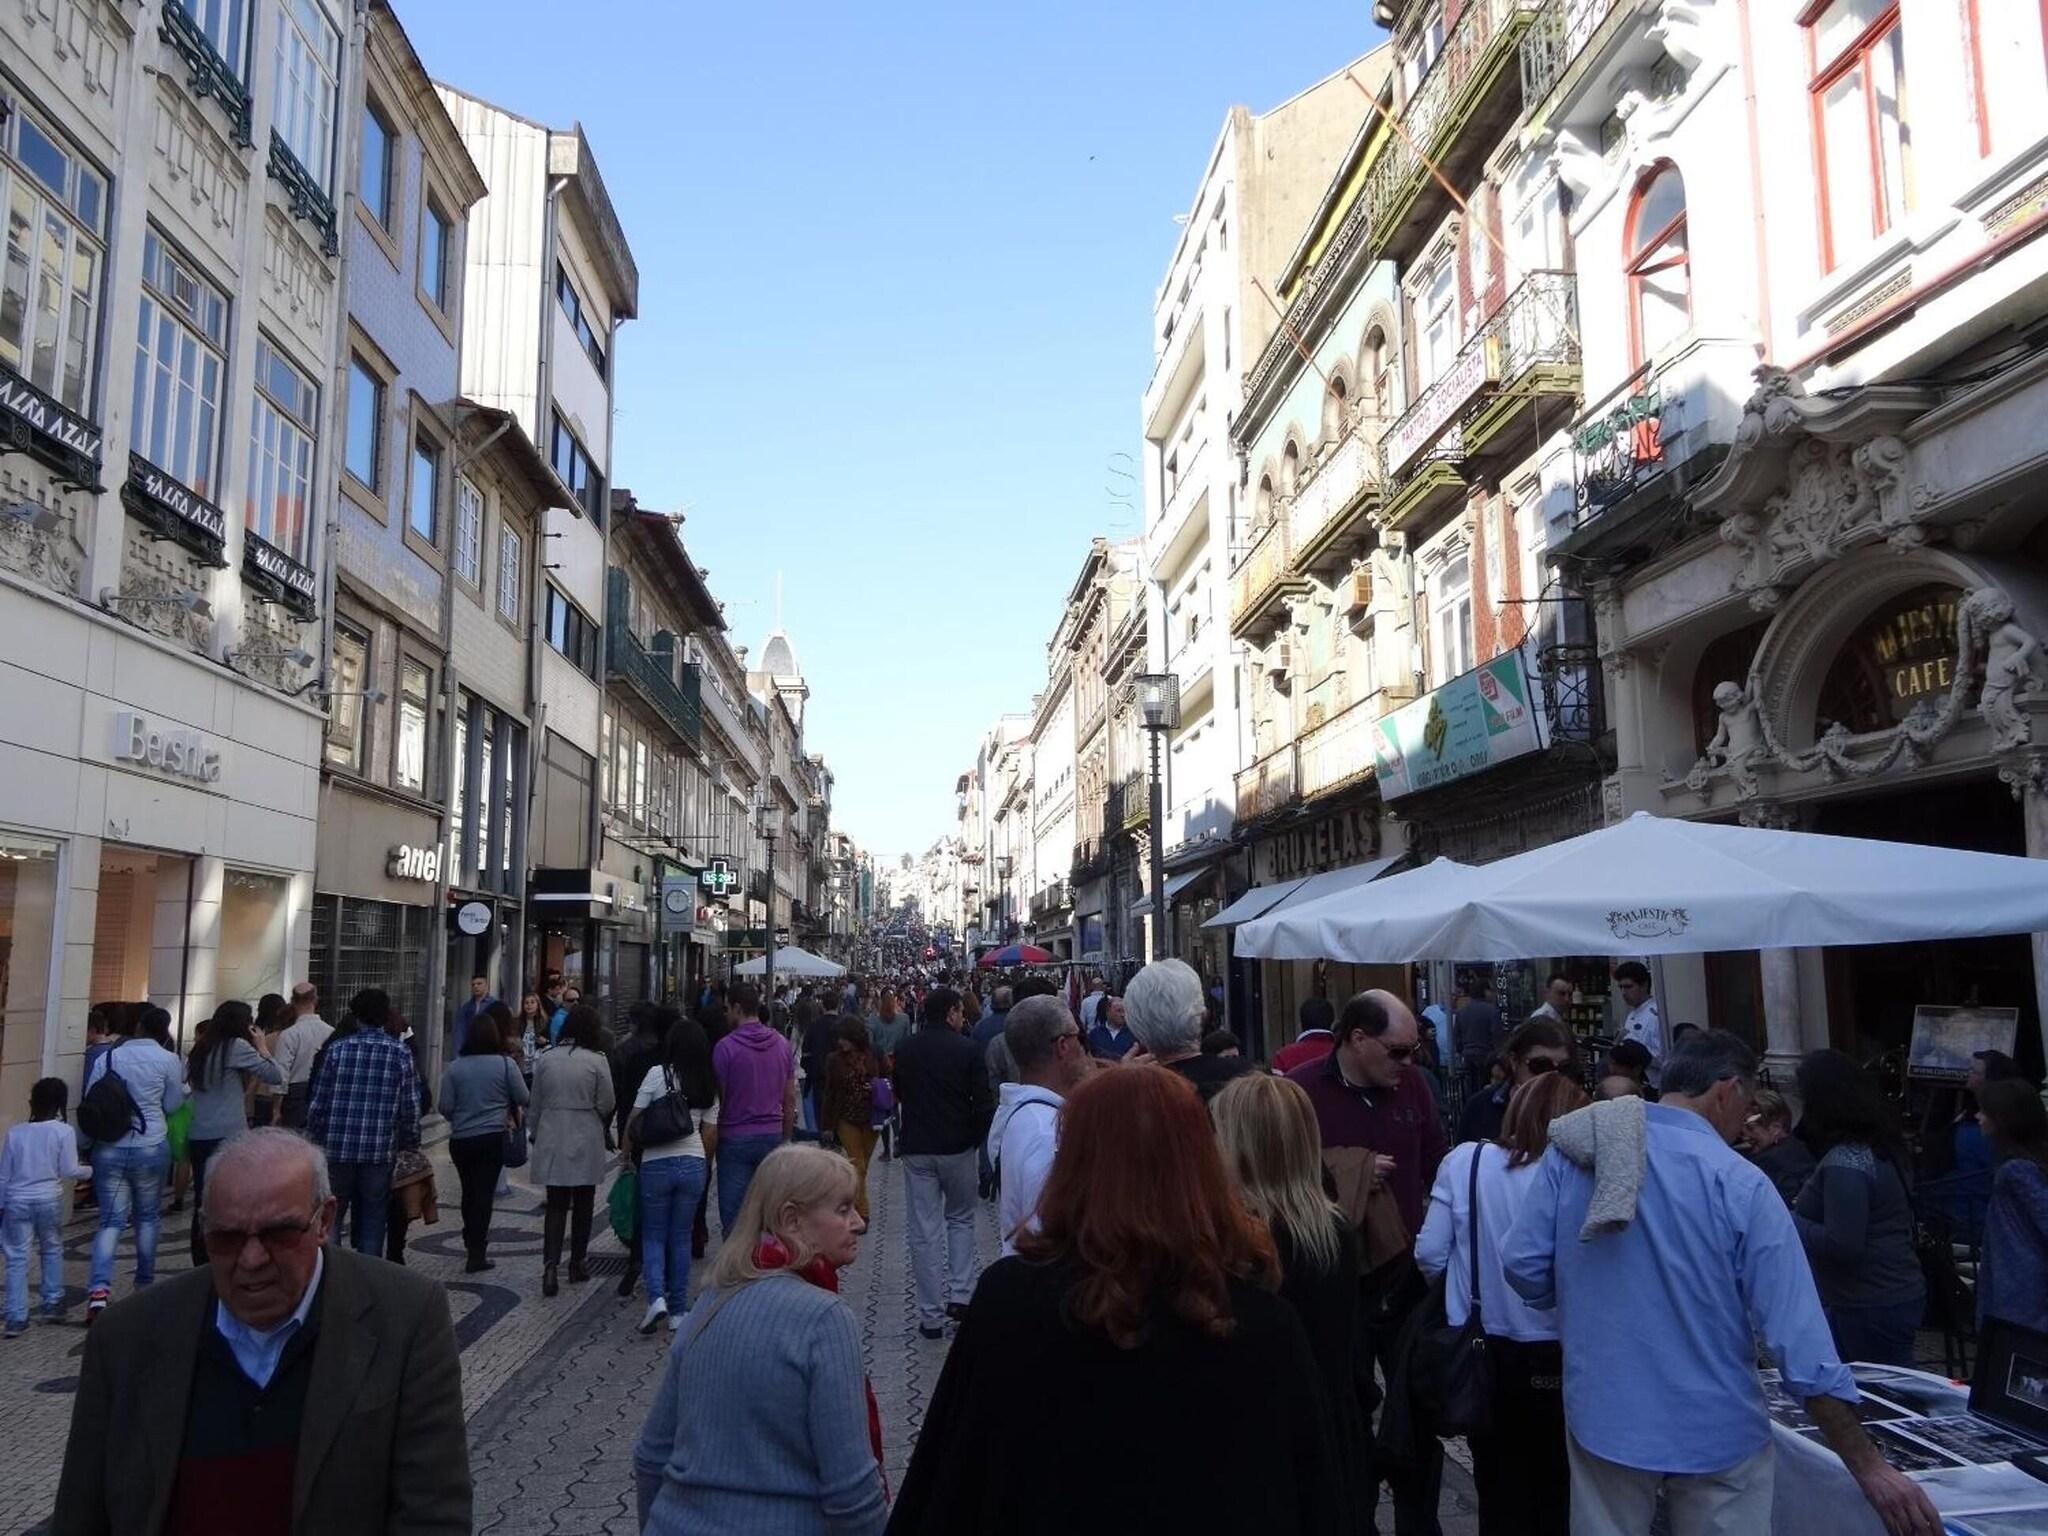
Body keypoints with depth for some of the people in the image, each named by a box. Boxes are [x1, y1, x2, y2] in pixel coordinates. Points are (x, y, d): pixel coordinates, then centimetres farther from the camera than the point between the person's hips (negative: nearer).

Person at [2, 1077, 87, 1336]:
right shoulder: (63, 1131, -7)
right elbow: (69, 1171, -7)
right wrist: (90, 1170, 12)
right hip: (49, 1199, -1)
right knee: (52, 1250, 19)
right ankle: (52, 1304, 22)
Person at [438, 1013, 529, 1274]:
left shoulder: (455, 1067, -4)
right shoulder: (505, 1064, -9)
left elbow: (445, 1107, -2)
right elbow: (523, 1099, -5)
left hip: (460, 1139, 2)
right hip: (493, 1137, -2)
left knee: (469, 1191, 19)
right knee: (484, 1192, 1)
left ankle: (471, 1240, 35)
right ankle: (476, 1254, 0)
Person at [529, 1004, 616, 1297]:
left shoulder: (546, 1060, 0)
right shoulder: (596, 1061, -11)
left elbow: (535, 1104, 7)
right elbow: (605, 1105, -7)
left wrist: (533, 1132, 20)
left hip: (552, 1141, 2)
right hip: (585, 1141, -2)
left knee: (556, 1205, 5)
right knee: (582, 1204, 13)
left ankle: (550, 1265, -9)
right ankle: (578, 1263, 22)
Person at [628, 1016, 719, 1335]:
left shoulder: (657, 1074, -7)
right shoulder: (709, 1085, 4)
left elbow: (634, 1120, -4)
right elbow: (710, 1134, 6)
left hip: (656, 1164, -3)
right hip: (693, 1165, 3)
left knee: (653, 1235, 11)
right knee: (681, 1238, 13)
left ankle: (656, 1297, -9)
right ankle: (678, 1311, 14)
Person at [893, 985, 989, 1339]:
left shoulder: (905, 1050, 3)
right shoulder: (967, 1049, -9)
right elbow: (982, 1102, -9)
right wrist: (975, 1138, 6)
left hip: (916, 1149, 2)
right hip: (958, 1148, -2)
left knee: (924, 1230, 5)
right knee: (961, 1219, 19)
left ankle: (931, 1316, 7)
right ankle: (960, 1294, 9)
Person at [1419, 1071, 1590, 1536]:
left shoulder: (1463, 1160, -10)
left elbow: (1430, 1254, -6)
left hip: (1478, 1349, 2)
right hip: (1548, 1356, -2)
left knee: (1499, 1490, 20)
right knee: (1554, 1493, 19)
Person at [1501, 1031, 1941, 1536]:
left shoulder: (1570, 1151, -6)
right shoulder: (1742, 1186, -13)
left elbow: (1522, 1267, -5)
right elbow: (1799, 1336, -15)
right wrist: (1870, 1469, -8)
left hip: (1602, 1418, 3)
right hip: (1714, 1433, -2)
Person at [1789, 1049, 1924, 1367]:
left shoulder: (1845, 1162, -22)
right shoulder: (1876, 1147, 9)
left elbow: (1842, 1244, -25)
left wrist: (1786, 1221, -14)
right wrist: (1805, 1207, 15)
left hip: (1869, 1309, -10)